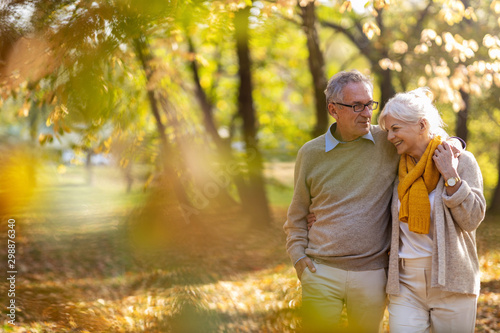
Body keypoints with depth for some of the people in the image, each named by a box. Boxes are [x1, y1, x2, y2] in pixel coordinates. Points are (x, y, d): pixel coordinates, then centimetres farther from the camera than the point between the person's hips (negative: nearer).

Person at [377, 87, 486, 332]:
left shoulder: (461, 160, -2)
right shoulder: (397, 167, 8)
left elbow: (472, 220, -10)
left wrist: (451, 177, -15)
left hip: (451, 283, -3)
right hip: (406, 282, 3)